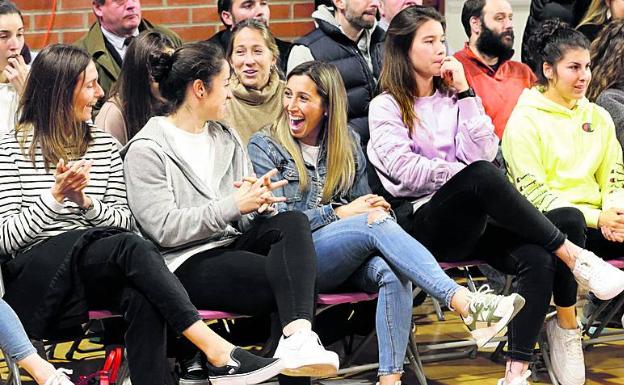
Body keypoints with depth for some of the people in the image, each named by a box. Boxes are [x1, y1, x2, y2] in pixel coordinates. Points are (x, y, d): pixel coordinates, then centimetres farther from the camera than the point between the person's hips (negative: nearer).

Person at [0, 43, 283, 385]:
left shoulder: (103, 145, 16)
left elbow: (126, 221, 10)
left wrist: (85, 201, -9)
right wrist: (55, 196, -15)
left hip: (95, 274, 4)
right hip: (36, 277, -4)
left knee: (143, 298, -33)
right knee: (133, 247, -32)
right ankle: (217, 351, -39)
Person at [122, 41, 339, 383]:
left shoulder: (226, 138, 21)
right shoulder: (147, 150, -3)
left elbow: (248, 213, 17)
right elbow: (165, 229, -13)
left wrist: (260, 200, -9)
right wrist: (233, 206, -16)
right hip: (186, 264, -7)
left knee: (292, 222, -28)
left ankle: (298, 335, -46)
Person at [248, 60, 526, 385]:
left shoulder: (348, 144, 18)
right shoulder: (264, 148, 6)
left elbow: (362, 204, 21)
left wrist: (373, 209, -3)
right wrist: (339, 214, -9)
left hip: (350, 256, 4)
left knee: (393, 273, -33)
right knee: (377, 222, -33)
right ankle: (465, 304, -48)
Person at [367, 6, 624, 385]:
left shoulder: (452, 97, 21)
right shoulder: (386, 107, 9)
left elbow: (482, 153, 6)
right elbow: (404, 169, -7)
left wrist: (465, 94, 3)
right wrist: (466, 174, -11)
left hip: (476, 224, 5)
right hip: (429, 223, -5)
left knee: (537, 258, -27)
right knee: (482, 175, -36)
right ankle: (573, 255, -32)